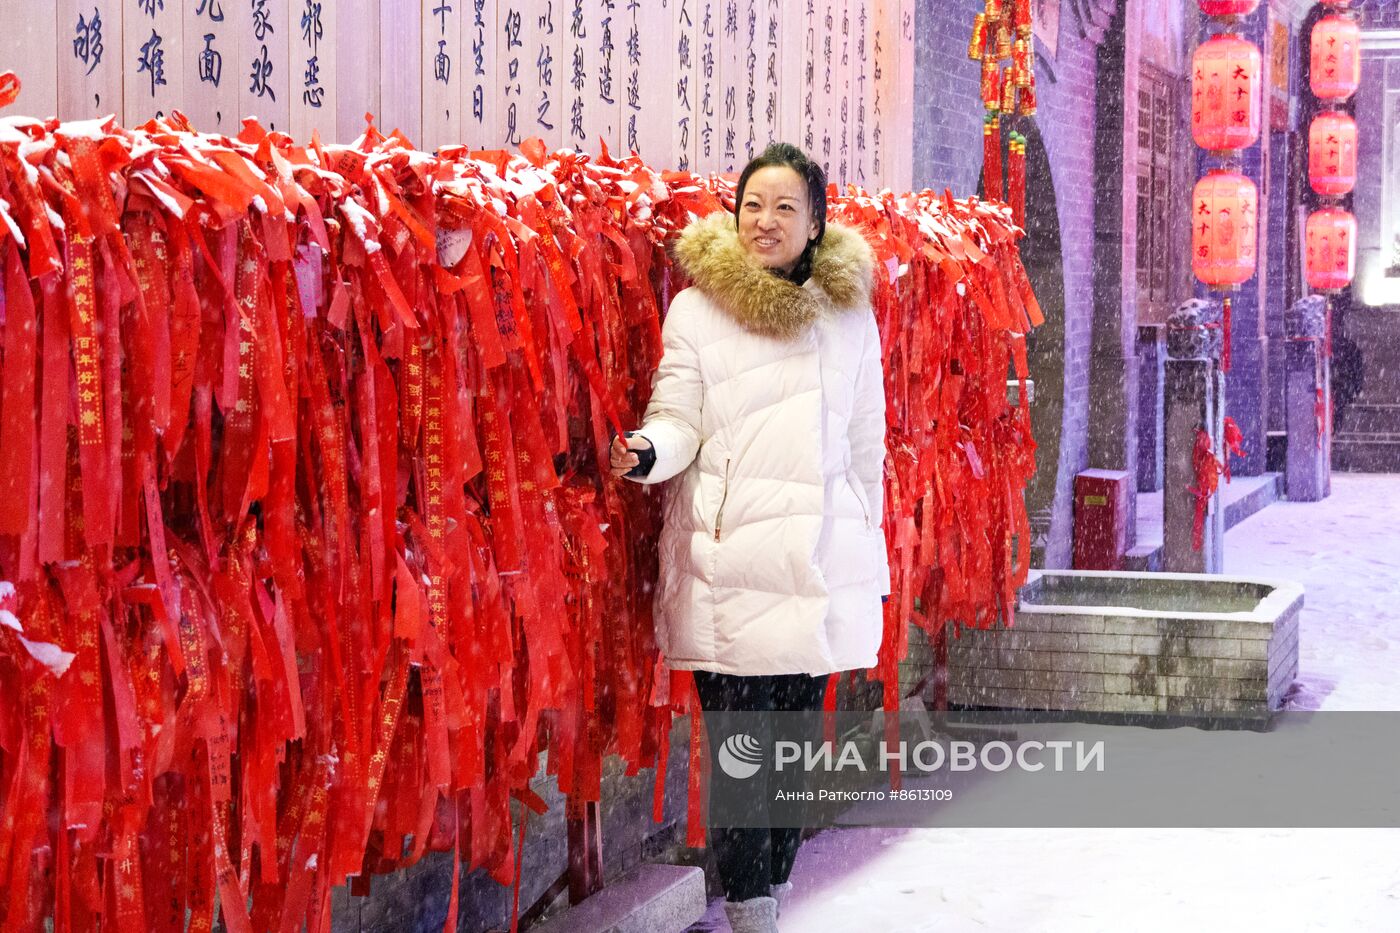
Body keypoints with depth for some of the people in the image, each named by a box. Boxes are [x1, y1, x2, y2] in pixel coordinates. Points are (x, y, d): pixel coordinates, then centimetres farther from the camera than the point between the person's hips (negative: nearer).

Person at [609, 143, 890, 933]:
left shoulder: (850, 313, 11)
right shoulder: (696, 310, 2)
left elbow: (866, 444, 14)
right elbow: (679, 421, 0)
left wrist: (866, 546, 14)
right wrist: (647, 452, -22)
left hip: (821, 559, 3)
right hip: (730, 557, -3)